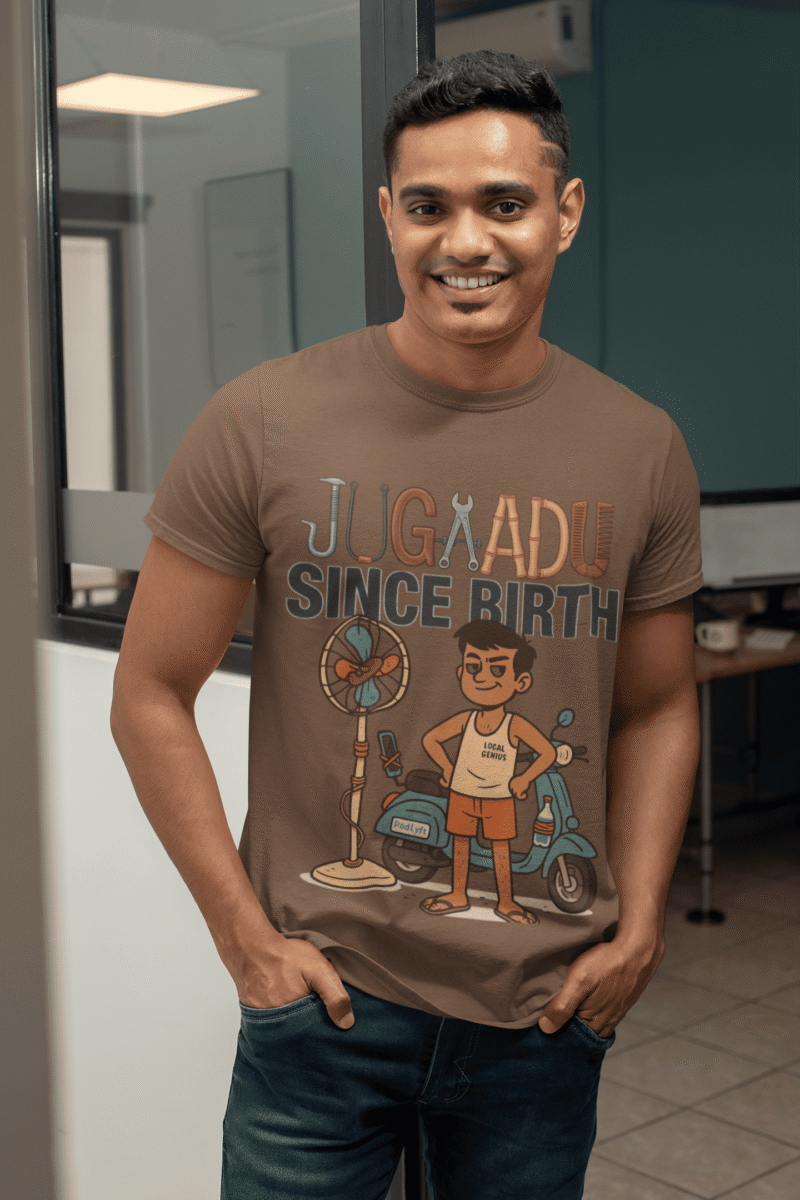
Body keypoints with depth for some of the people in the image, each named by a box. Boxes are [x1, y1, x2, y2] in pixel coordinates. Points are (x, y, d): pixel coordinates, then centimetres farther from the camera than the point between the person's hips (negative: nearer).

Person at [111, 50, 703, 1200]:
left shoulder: (642, 451, -1)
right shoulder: (264, 424, -9)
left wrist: (638, 932, 0)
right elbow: (151, 696, -4)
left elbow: (657, 710, 9)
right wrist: (247, 938, -7)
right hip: (324, 994, -2)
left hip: (548, 1013, 3)